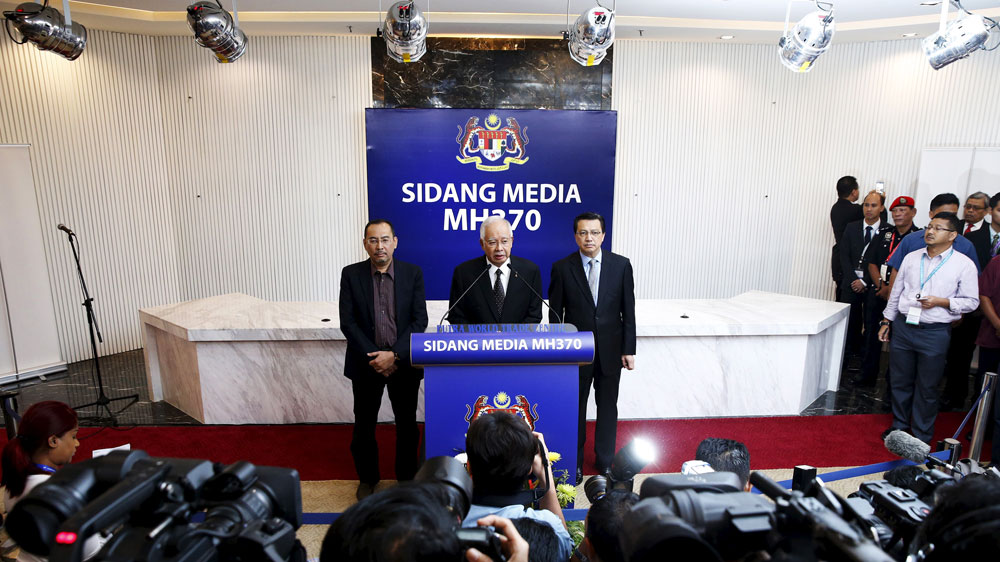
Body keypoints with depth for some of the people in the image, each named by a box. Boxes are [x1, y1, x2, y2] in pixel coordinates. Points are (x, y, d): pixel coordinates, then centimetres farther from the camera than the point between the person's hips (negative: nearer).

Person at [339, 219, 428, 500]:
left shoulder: (413, 273, -4)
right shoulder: (351, 274, -3)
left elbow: (420, 320, -6)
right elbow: (347, 322, -6)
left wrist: (394, 355, -16)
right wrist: (374, 357, -13)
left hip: (404, 362, 0)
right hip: (366, 362, 0)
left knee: (407, 422, 12)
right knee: (364, 424, 12)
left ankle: (407, 476, 33)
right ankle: (367, 478, 34)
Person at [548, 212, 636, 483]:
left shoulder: (621, 265, -4)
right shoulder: (562, 268, -7)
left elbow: (628, 310, 0)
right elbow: (555, 313, -3)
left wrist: (629, 349, -2)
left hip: (611, 349, 1)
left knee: (607, 406, 14)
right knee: (575, 407, 12)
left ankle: (604, 461, 33)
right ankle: (575, 462, 30)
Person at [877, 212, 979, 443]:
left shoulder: (964, 264, -5)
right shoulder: (911, 258, 6)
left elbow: (972, 301, -2)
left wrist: (941, 302, -18)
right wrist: (886, 321, 14)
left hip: (935, 333, -3)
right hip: (903, 327, 3)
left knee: (927, 388, 7)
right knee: (900, 382, 13)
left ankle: (921, 436, 22)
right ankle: (899, 426, 30)